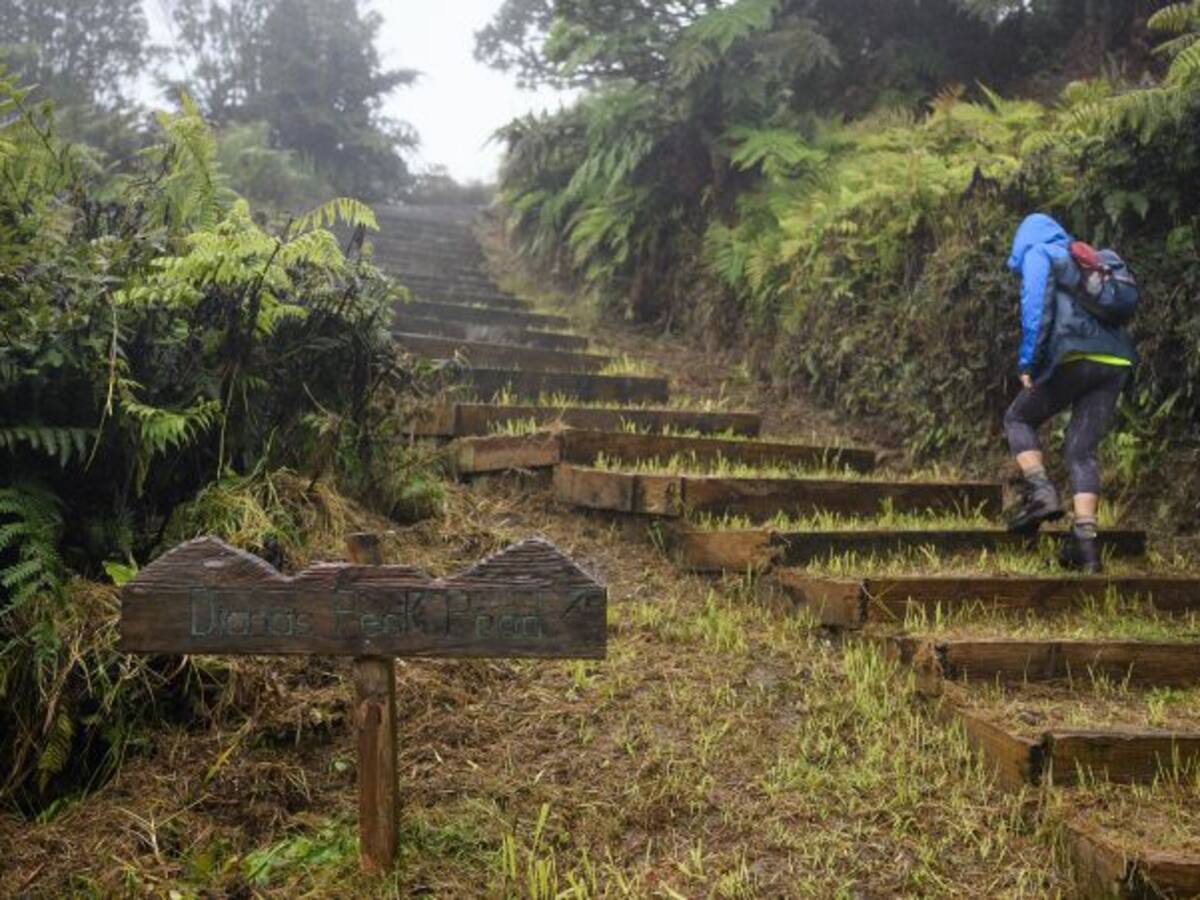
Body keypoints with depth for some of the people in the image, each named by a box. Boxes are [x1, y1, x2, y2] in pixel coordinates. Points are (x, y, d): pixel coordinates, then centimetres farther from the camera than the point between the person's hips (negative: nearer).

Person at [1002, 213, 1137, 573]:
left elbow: (1036, 309, -6)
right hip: (1117, 361, 6)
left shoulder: (1037, 255, 9)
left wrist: (1027, 363, -5)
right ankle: (1085, 539, -4)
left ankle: (1040, 492, -7)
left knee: (1019, 419, 13)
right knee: (1083, 450, 6)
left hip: (1075, 357, -6)